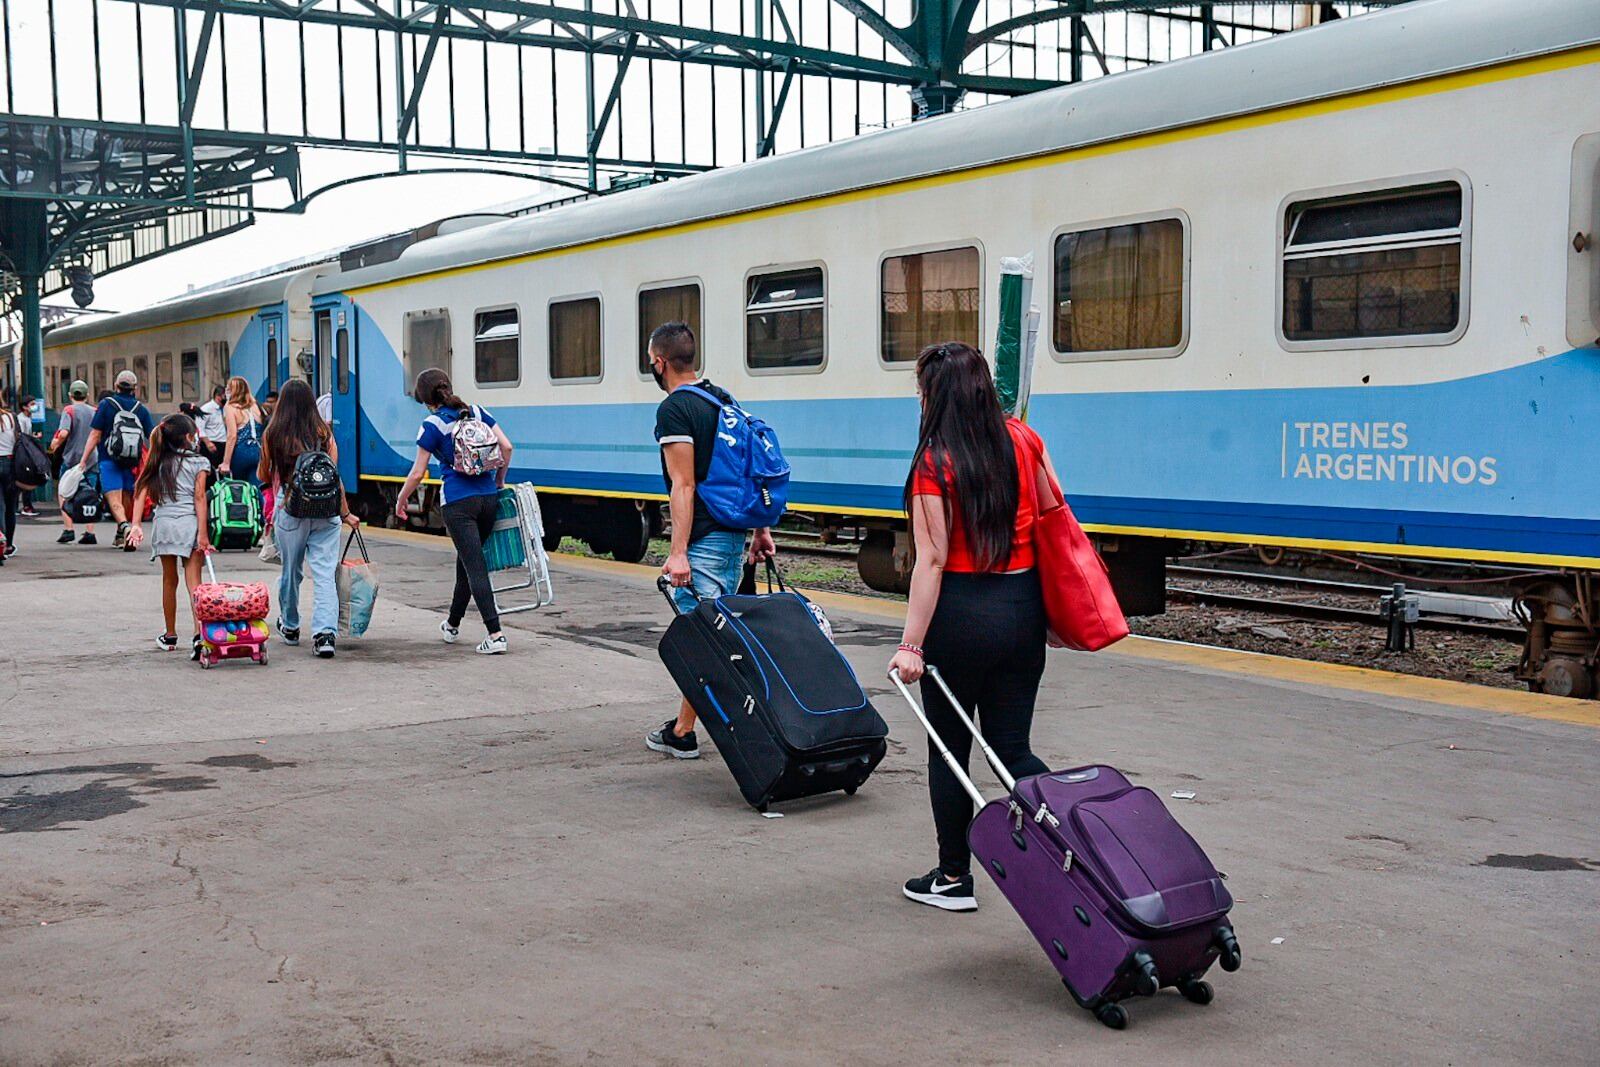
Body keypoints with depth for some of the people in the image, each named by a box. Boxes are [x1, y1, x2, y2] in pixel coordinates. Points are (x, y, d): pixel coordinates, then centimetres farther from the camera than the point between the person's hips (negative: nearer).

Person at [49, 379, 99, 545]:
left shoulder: (69, 410, -6)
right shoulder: (94, 411, 6)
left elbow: (64, 433, -20)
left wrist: (55, 443, -3)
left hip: (71, 458, -3)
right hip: (92, 459, 3)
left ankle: (68, 529, 2)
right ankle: (90, 533, 1)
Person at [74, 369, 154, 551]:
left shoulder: (106, 404, -2)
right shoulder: (141, 409, 5)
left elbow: (95, 435, -5)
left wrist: (84, 459, -2)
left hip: (109, 459, -3)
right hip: (132, 461, 3)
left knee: (114, 500, -10)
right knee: (127, 498, 17)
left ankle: (125, 527, -35)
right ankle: (120, 536, 28)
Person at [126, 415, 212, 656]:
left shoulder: (158, 462, 9)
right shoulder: (200, 462, 0)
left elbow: (141, 491, -1)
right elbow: (199, 497, -7)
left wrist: (136, 524, -4)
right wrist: (202, 533, -9)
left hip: (164, 523, 3)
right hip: (189, 523, -3)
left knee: (169, 581, 16)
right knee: (193, 582, -3)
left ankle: (170, 635, 25)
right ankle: (199, 634, -19)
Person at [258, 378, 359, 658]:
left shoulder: (273, 435, 1)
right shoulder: (323, 433, 2)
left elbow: (263, 476, 12)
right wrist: (346, 513, 9)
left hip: (290, 509, 0)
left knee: (290, 570, 17)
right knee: (325, 573, -3)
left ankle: (290, 627, 34)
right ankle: (325, 633, -15)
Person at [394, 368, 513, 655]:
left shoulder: (432, 425, -5)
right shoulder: (477, 412, 8)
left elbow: (417, 473, -3)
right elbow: (506, 447, 5)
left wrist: (401, 501, 14)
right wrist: (498, 483, 18)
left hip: (458, 502, -5)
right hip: (488, 498, 5)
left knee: (475, 566, -5)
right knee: (467, 560, 20)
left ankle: (495, 634, -13)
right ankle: (452, 625, 36)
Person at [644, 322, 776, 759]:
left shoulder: (674, 410, -13)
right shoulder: (722, 399, 14)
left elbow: (683, 486, -19)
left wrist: (678, 552, -21)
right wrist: (761, 529, 16)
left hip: (702, 540, -9)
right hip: (734, 534, 9)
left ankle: (683, 734, 3)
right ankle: (683, 724, 24)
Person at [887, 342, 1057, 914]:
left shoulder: (934, 463, -13)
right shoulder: (1022, 439, 3)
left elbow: (933, 560, -17)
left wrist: (911, 645, -15)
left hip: (961, 610, -5)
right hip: (1023, 605, 5)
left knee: (948, 750, 10)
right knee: (1012, 749, 14)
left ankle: (953, 878, 20)